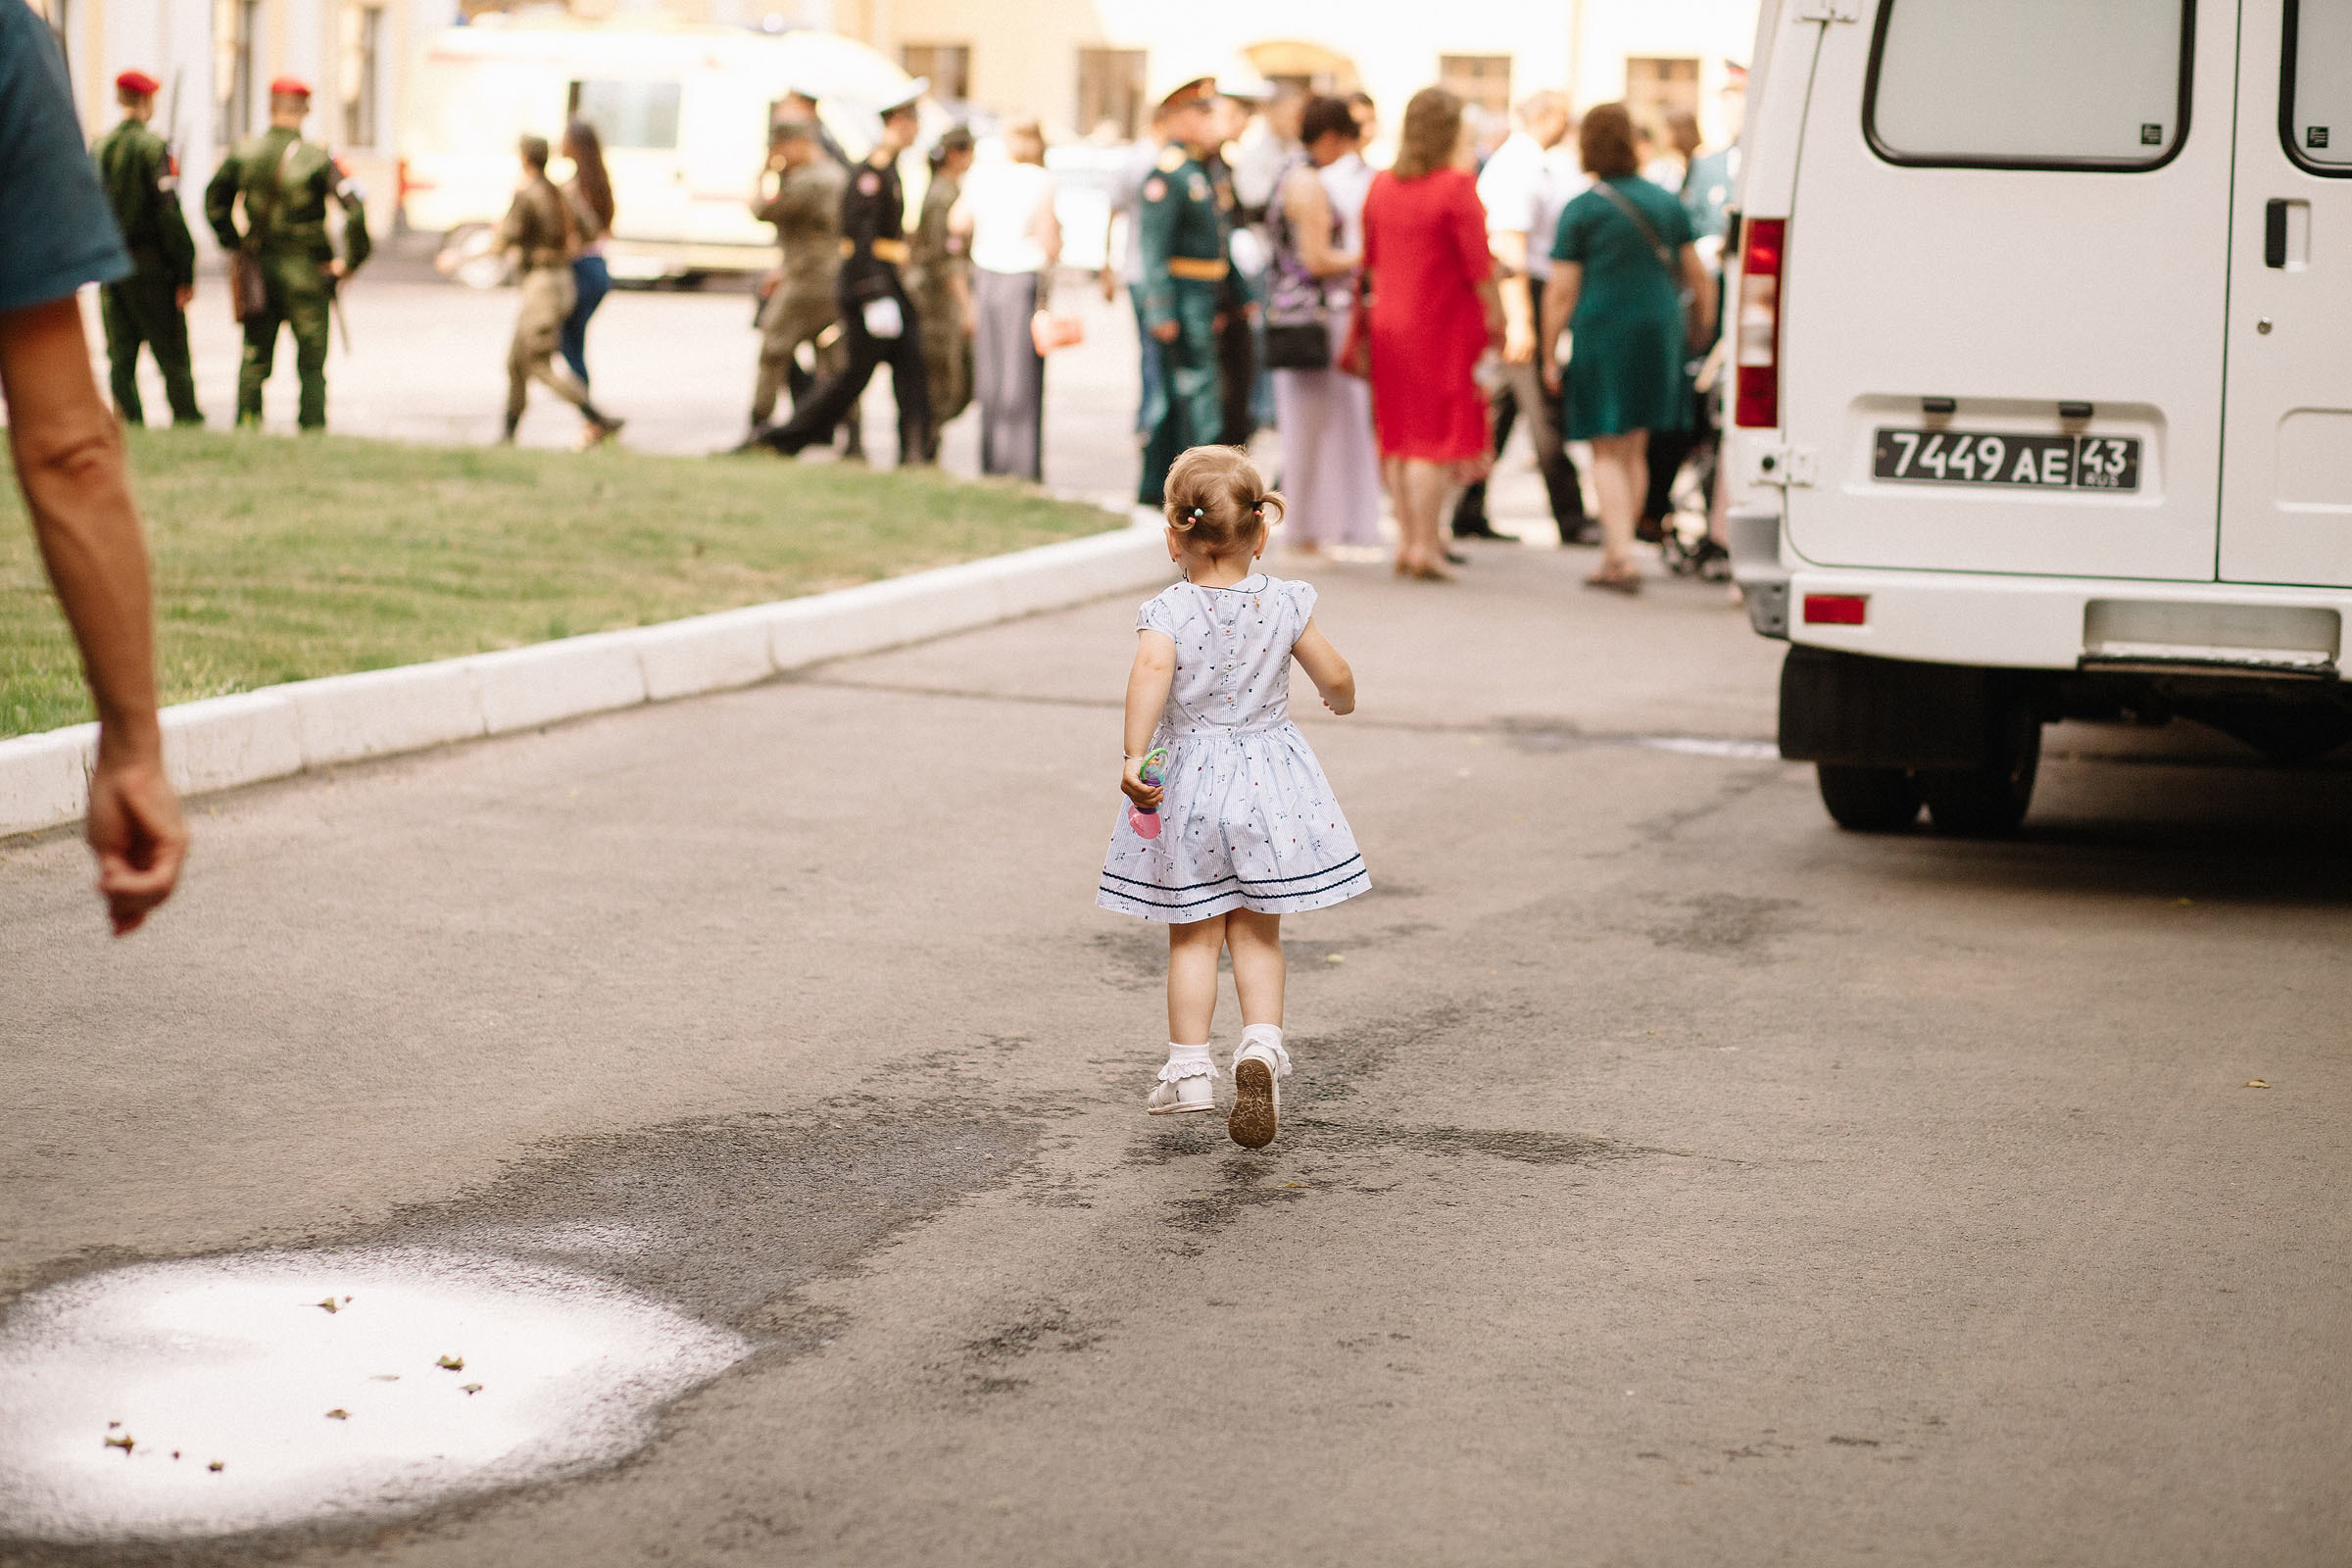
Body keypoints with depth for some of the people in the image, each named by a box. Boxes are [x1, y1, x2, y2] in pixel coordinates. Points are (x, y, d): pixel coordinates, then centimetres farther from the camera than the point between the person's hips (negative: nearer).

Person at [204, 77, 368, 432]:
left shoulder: (244, 152, 1)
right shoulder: (317, 158, -11)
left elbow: (214, 199, 11)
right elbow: (355, 209, -18)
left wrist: (232, 242, 19)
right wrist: (350, 260, -8)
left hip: (258, 267, 3)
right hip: (306, 270, -3)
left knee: (254, 356, 12)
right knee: (311, 362, 5)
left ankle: (246, 424, 10)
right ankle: (312, 427, 3)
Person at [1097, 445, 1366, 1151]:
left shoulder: (1168, 612, -12)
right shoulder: (1283, 603, -4)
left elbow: (1152, 672, -31)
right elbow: (1335, 677, 1)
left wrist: (1134, 755, -36)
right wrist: (1342, 700, 24)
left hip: (1188, 782, -1)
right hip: (1267, 774, 1)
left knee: (1193, 938, 12)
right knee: (1258, 935, 11)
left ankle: (1189, 1069, 15)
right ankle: (1262, 1044, -10)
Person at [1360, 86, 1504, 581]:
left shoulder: (1381, 184, 4)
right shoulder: (1457, 187, -14)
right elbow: (1479, 265, -13)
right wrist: (1496, 317, -4)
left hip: (1389, 320, 6)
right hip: (1443, 323, -6)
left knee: (1399, 434, 12)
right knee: (1436, 434, -2)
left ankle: (1406, 538, 16)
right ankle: (1424, 545, -4)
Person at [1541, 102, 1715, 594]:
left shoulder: (1581, 210, -6)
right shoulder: (1666, 202, 7)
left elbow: (1561, 292, -8)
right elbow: (1696, 276, 11)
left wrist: (1550, 354, -1)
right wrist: (1701, 328, 26)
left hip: (1602, 333, -4)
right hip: (1658, 332, 4)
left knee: (1608, 451, 1)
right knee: (1635, 448, 13)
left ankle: (1623, 555, -12)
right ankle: (1613, 557, 17)